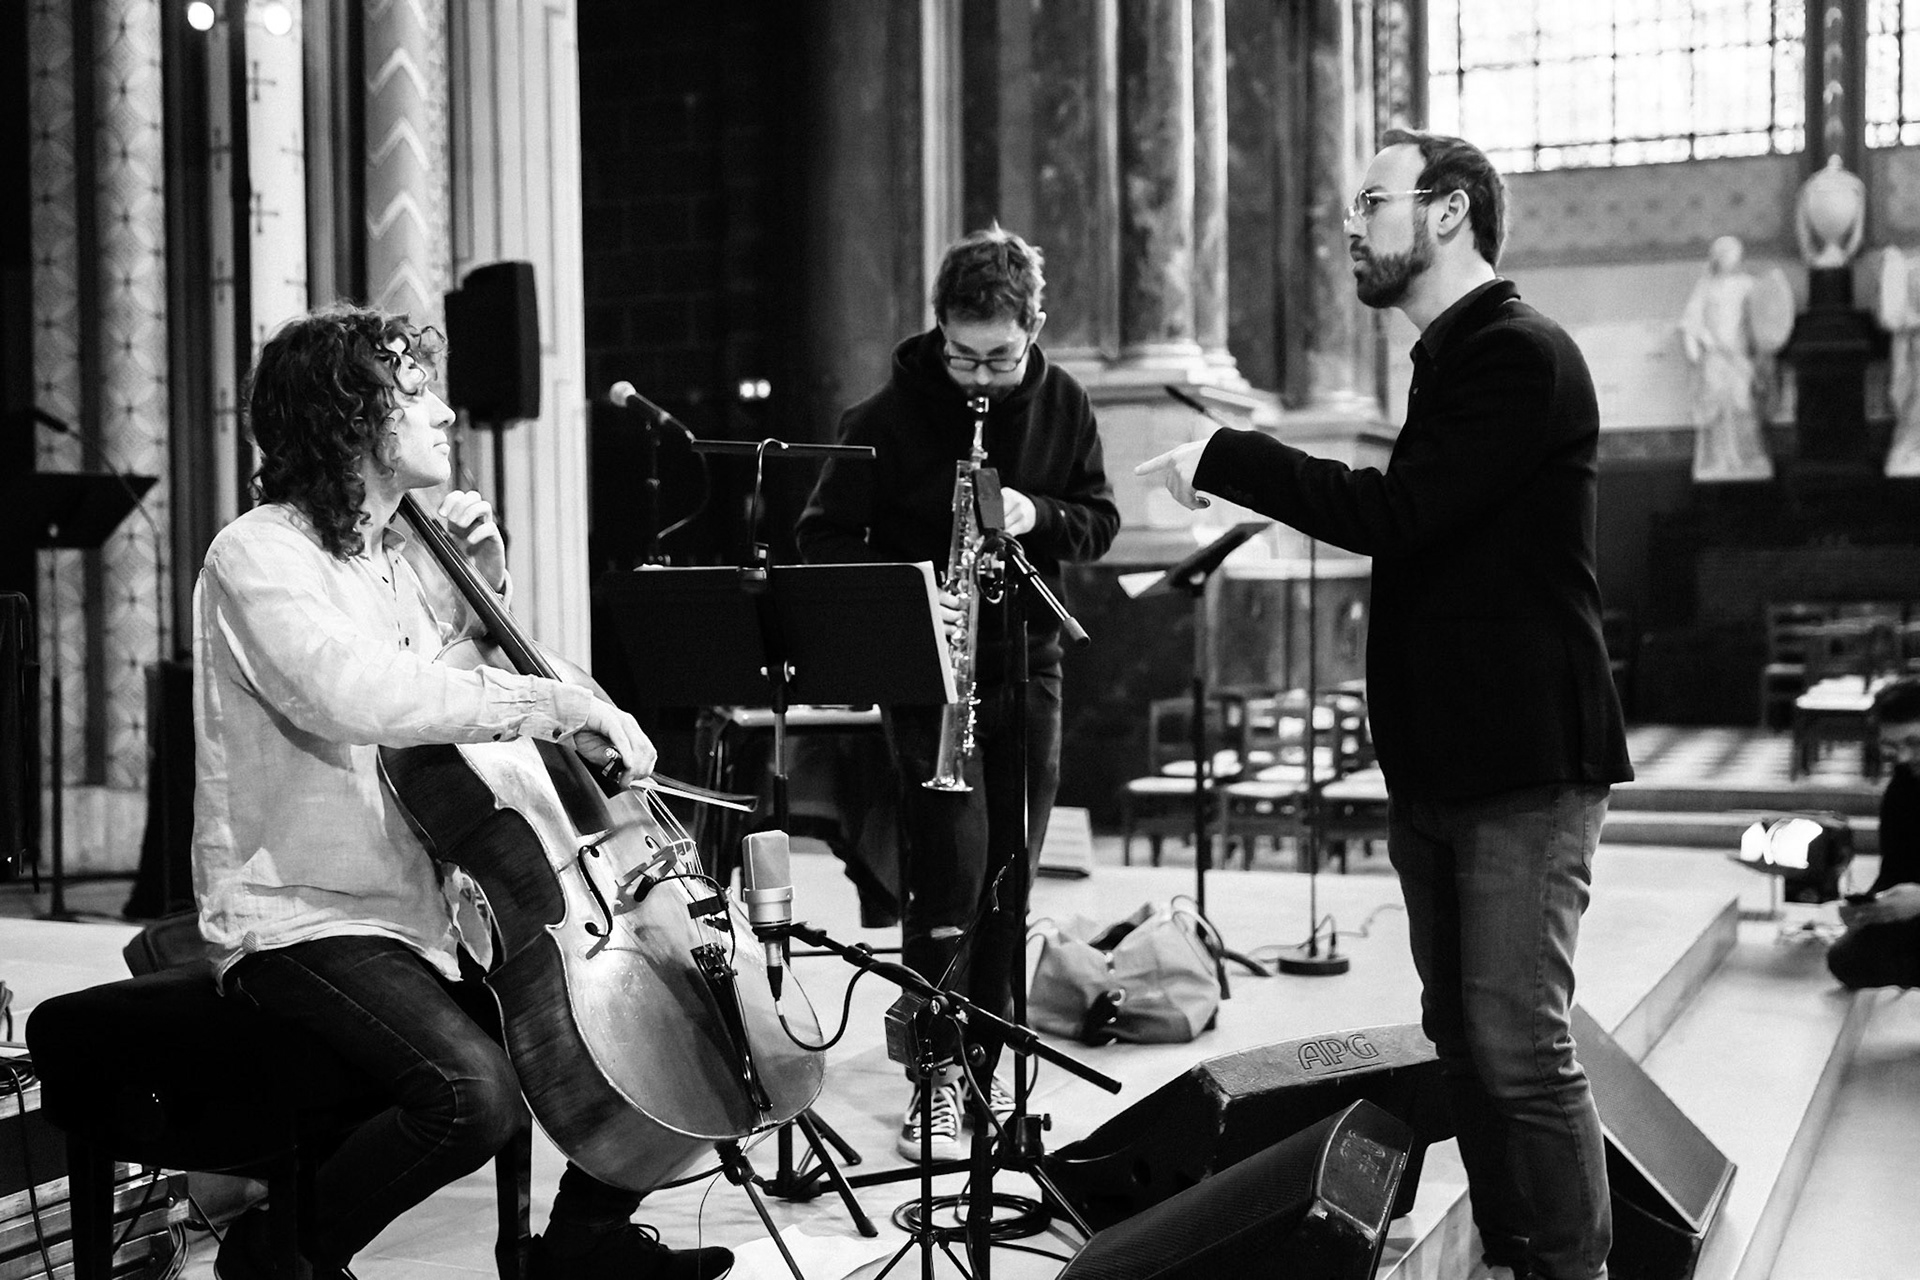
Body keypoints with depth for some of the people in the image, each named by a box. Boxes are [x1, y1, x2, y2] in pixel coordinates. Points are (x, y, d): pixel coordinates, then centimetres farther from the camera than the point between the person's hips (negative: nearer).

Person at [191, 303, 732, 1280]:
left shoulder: (400, 551, 12)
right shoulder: (258, 556, -14)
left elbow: (447, 685, 28)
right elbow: (356, 696, -33)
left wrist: (484, 579, 10)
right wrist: (551, 698, -30)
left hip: (435, 906, 8)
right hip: (303, 918, -8)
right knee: (477, 1089, -30)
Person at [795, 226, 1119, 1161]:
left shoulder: (1061, 405, 2)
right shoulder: (889, 415, -9)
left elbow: (1100, 522, 8)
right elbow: (824, 539, -7)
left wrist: (1040, 516, -14)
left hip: (1027, 663, 4)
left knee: (1010, 872, 8)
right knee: (950, 866, -11)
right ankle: (936, 1077, -2)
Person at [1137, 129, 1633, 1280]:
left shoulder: (1520, 354, -13)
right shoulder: (1456, 355, 19)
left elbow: (1394, 514, -22)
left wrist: (1224, 459, -15)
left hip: (1523, 765, -10)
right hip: (1440, 765, 10)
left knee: (1522, 1049, -9)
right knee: (1467, 1042, 13)